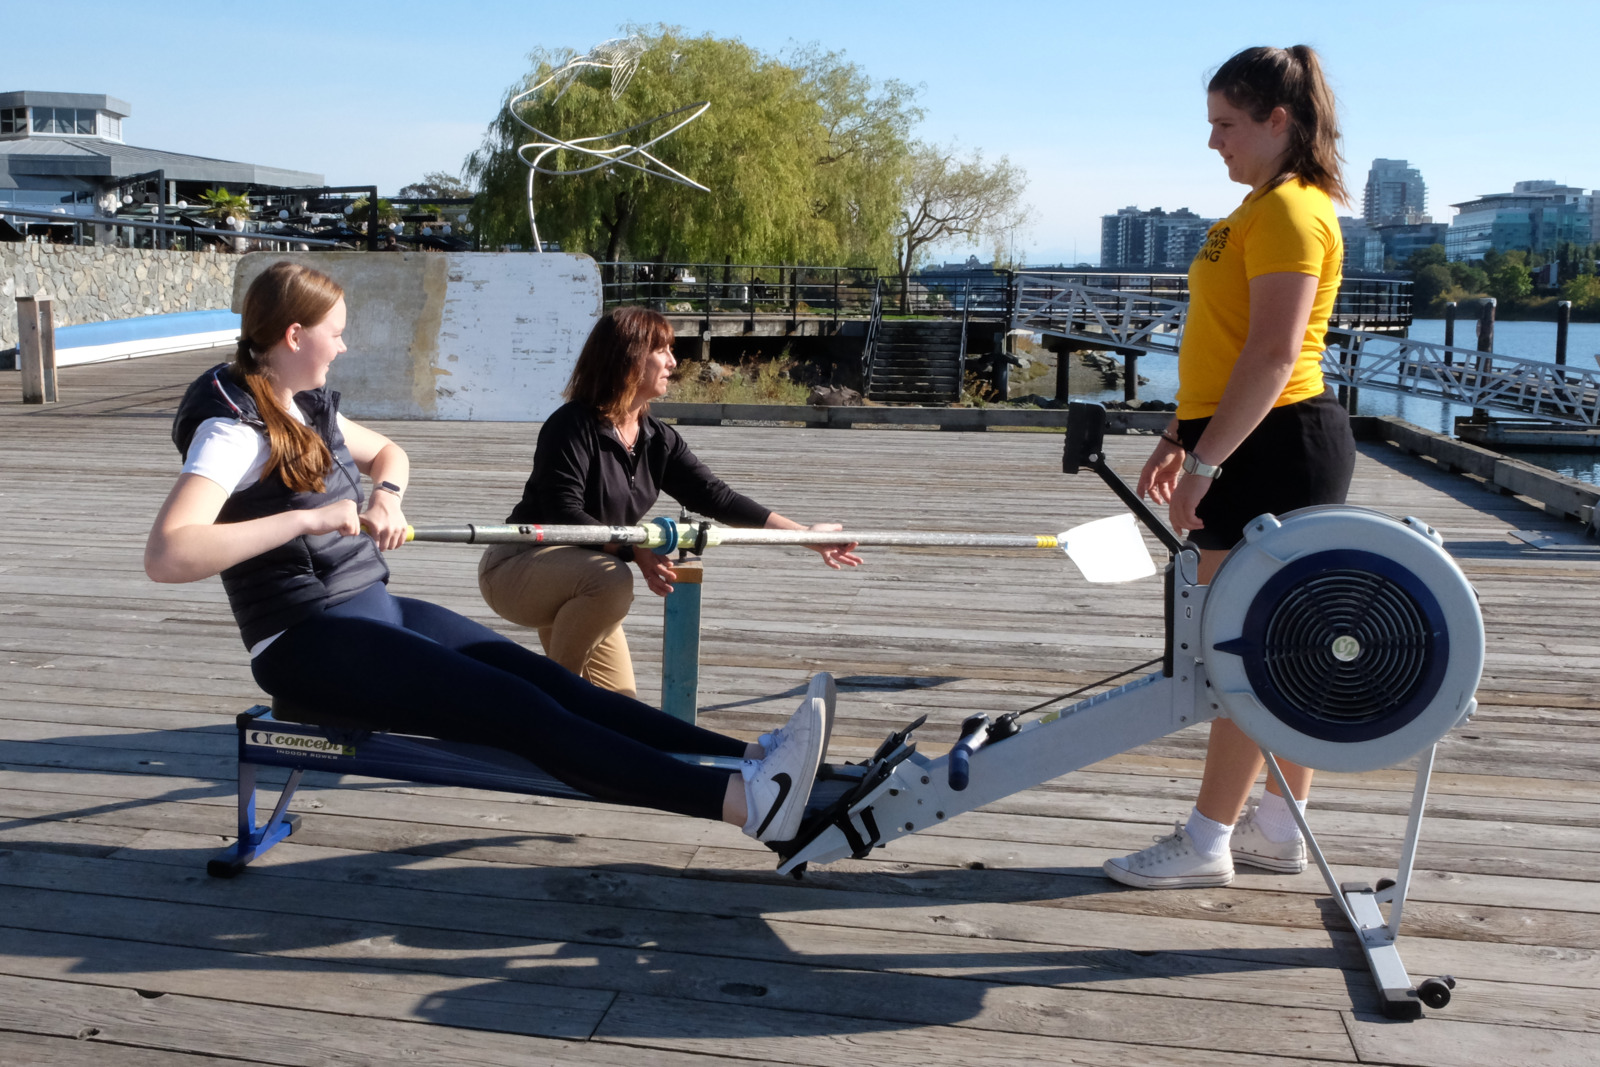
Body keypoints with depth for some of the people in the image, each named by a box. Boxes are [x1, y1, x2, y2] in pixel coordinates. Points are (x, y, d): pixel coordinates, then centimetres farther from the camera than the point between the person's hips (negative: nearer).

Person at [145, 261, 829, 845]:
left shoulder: (308, 406, 11)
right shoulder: (234, 427, -15)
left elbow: (387, 452, 29)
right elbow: (164, 556, -29)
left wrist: (385, 494, 5)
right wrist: (306, 518, -32)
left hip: (373, 606, 9)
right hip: (305, 643, -9)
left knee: (543, 677, -12)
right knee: (518, 709, -24)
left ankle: (750, 758, -24)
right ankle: (741, 800, -36)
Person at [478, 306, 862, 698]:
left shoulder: (658, 440, 2)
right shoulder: (573, 426, -19)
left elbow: (715, 496, -1)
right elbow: (565, 515, -27)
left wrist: (806, 534, -5)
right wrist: (634, 550, -39)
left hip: (576, 585, 7)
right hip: (517, 567, -7)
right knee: (611, 580, -37)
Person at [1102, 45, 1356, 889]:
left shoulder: (1290, 210, -14)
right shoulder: (1265, 208, 18)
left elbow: (1274, 354, -22)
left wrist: (1205, 459, -23)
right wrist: (1180, 433, 22)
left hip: (1274, 444, -10)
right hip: (1261, 446, 10)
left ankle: (1206, 841, 6)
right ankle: (1278, 828, 24)